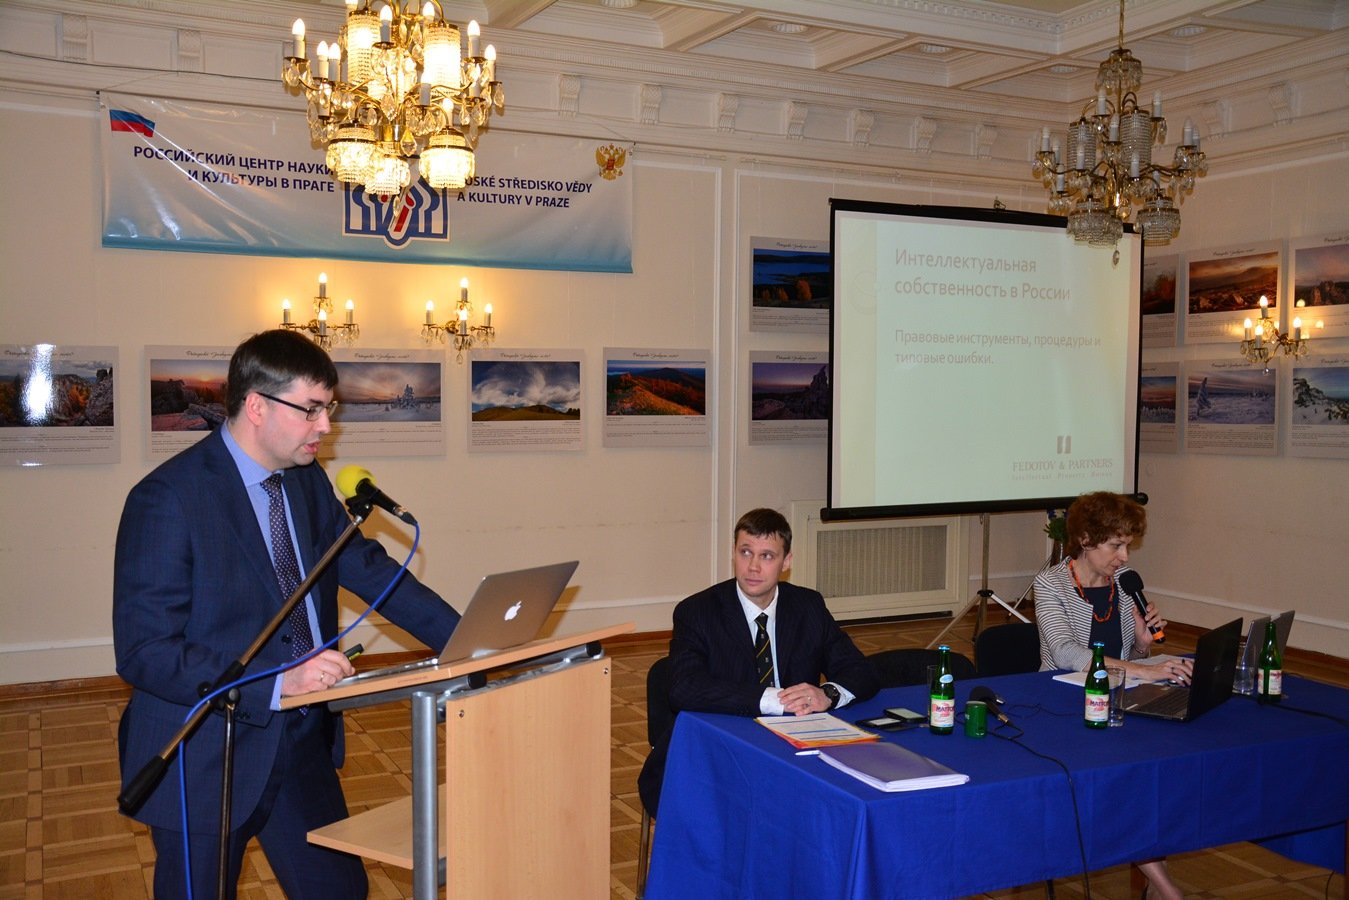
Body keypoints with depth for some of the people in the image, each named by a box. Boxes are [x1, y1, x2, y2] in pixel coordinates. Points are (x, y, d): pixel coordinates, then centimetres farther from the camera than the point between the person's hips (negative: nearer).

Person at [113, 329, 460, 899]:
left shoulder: (308, 480, 4)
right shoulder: (167, 499, -19)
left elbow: (369, 568, 8)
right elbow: (143, 651, -21)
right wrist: (276, 683, -31)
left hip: (303, 743, 7)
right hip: (208, 757, -6)